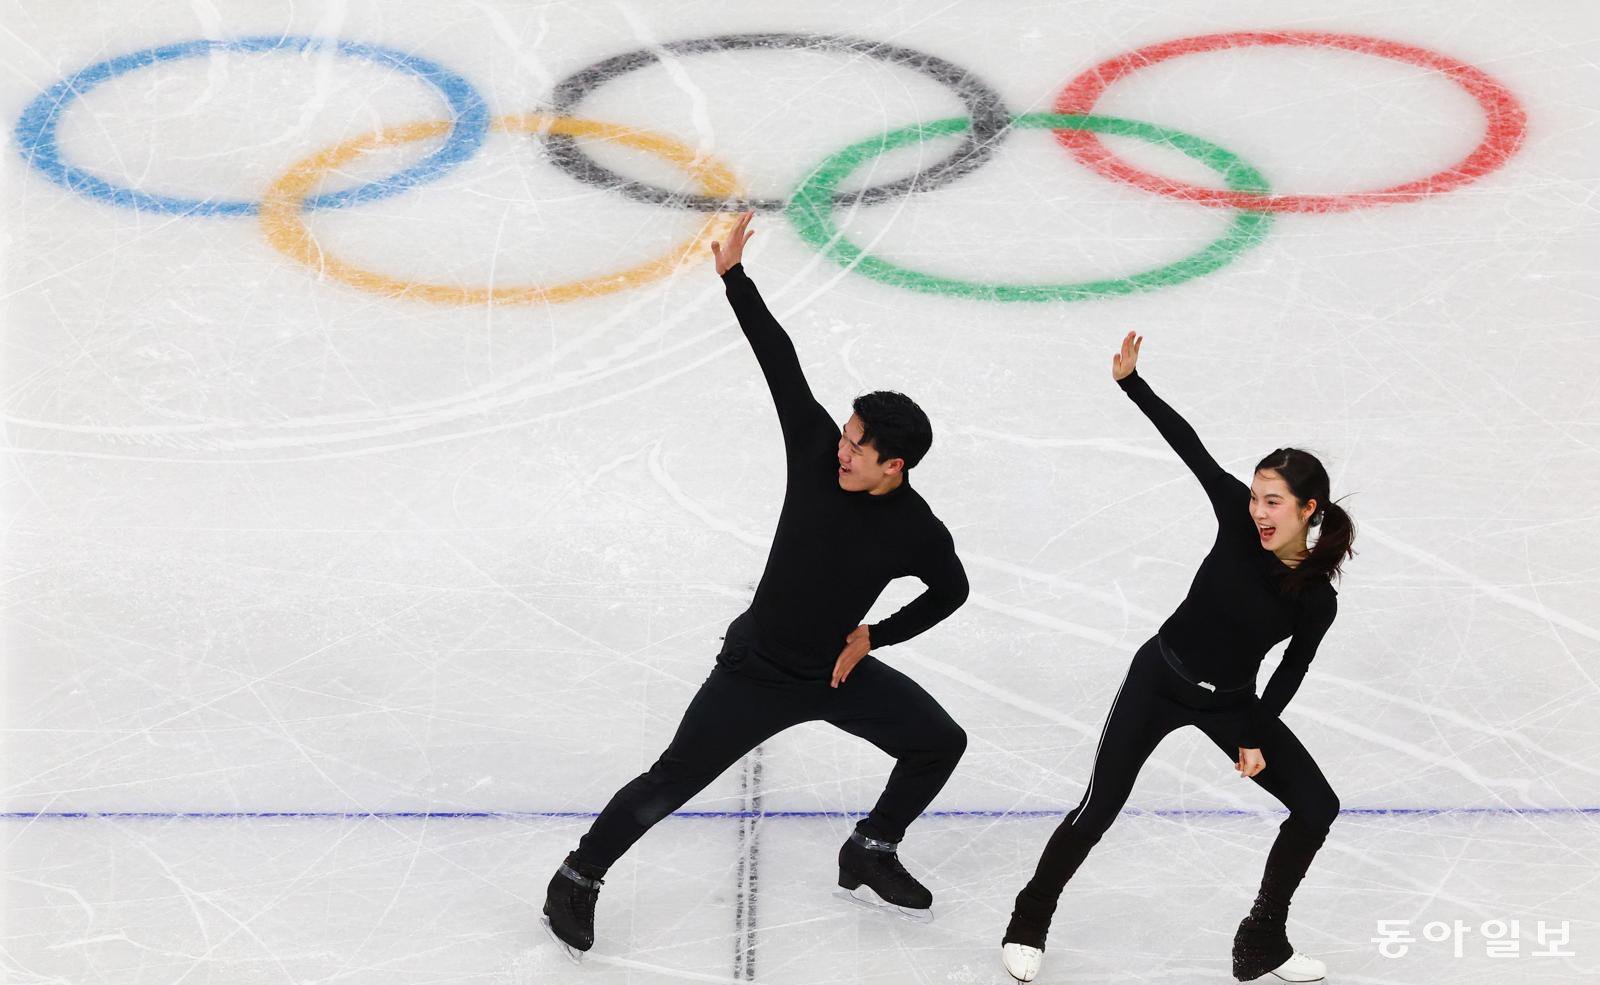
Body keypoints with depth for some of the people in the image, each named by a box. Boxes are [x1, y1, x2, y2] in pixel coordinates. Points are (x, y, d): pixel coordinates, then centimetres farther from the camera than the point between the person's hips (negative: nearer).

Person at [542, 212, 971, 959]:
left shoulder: (917, 532, -16)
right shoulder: (817, 451, -18)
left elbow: (951, 591, 4)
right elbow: (779, 359, -19)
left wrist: (874, 637, -1)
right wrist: (733, 275, -23)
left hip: (839, 669, 3)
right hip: (756, 671, -3)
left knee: (941, 744, 6)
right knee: (672, 782, -3)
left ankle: (869, 858, 28)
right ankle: (576, 881, 15)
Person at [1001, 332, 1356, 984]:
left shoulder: (1316, 598, -15)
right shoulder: (1240, 520, -18)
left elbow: (1292, 670, -2)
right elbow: (1189, 445, -19)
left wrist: (1256, 739, -6)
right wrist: (1131, 381, -24)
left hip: (1232, 702, 2)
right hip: (1160, 679, -2)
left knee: (1317, 807, -4)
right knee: (1099, 810, -5)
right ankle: (1030, 923, 18)